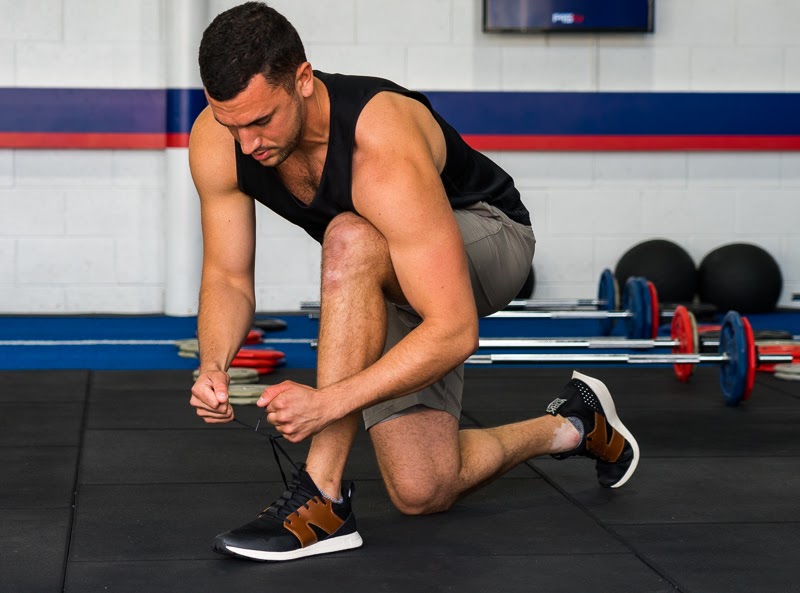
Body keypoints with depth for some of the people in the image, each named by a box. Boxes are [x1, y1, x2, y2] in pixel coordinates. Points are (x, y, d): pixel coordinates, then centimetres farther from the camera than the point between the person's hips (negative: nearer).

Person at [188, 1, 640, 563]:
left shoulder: (384, 149, -40)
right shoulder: (217, 141, -22)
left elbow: (455, 332, -40)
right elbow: (228, 276, -11)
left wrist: (330, 401, -50)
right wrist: (213, 365, -32)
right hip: (388, 282, 6)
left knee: (351, 243, -40)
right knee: (423, 491, -6)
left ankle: (323, 500, -32)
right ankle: (571, 426, 25)